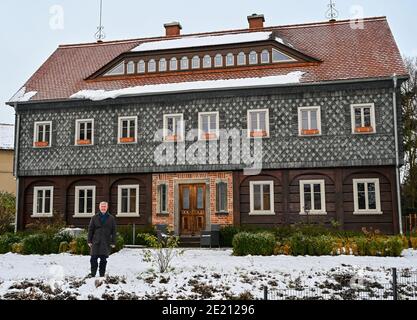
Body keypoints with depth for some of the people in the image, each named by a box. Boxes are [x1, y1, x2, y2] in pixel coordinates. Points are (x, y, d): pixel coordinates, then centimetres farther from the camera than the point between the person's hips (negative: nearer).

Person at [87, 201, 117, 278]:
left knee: (103, 259, 4)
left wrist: (113, 242, 0)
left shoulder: (111, 218, 6)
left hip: (106, 243, 0)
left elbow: (114, 231, 6)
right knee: (93, 258, -3)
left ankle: (102, 274, 13)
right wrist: (89, 241, 2)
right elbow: (90, 229, 8)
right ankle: (93, 273, 7)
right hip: (95, 242, 0)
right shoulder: (95, 218, 8)